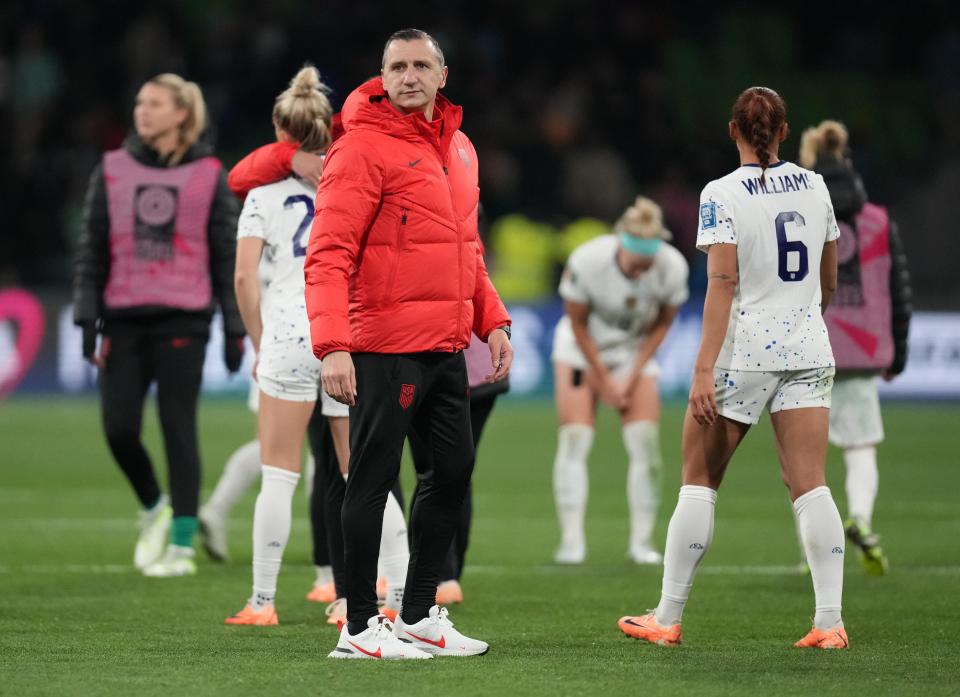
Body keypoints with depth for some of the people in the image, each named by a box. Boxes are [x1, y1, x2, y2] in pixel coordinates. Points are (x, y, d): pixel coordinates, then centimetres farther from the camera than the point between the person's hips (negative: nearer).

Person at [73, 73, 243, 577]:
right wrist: (87, 318, 2)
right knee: (119, 428, -4)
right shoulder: (113, 171, 8)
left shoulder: (209, 176, 3)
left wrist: (235, 328, 2)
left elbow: (227, 254, 5)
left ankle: (181, 545, 2)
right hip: (124, 318, 2)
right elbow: (91, 248, 9)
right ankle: (154, 507, 24)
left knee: (179, 430, -4)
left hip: (183, 319, -2)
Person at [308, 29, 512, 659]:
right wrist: (332, 346, -25)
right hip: (384, 347, -8)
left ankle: (420, 615, 23)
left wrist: (492, 321, 13)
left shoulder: (458, 147, 15)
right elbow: (329, 255, -17)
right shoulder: (365, 147, -11)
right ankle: (361, 629, 4)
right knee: (373, 482, -2)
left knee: (454, 471, 12)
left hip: (445, 347, 8)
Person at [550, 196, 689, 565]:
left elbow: (662, 324, -6)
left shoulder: (673, 268, -24)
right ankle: (571, 540, -10)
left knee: (645, 441, -10)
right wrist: (604, 379, -10)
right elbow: (578, 323, -14)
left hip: (635, 351, 2)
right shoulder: (587, 261, -31)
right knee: (574, 438, -12)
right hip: (581, 350, -2)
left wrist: (632, 376, -9)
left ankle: (641, 541, -4)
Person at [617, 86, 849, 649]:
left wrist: (704, 370, -17)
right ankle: (830, 620, -8)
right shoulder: (814, 186, 7)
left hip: (742, 351, -4)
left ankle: (668, 618, 8)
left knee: (699, 481, 6)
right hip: (808, 350, 4)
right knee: (810, 485, 0)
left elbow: (722, 284, -16)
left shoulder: (723, 195, -9)